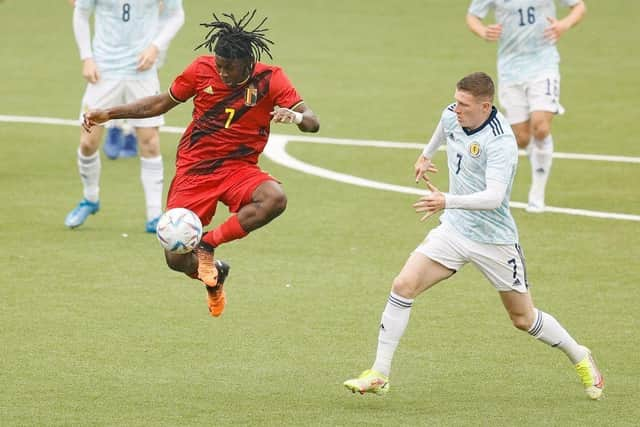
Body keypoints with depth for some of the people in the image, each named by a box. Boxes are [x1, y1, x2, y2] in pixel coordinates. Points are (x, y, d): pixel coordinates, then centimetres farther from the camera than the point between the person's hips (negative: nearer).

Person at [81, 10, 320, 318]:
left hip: (238, 168, -1)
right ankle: (214, 275, 30)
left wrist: (297, 117, -38)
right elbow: (162, 103, 10)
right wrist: (109, 114, 6)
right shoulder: (202, 70, -5)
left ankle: (208, 244, -17)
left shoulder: (270, 80, -9)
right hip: (193, 171, 1)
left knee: (275, 199, -35)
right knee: (176, 260, -7)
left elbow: (312, 122, -14)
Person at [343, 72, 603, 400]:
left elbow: (493, 197, -38)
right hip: (454, 229, 6)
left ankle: (580, 359, 35)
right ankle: (378, 375, -7)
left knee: (523, 319, 8)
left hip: (494, 240, -6)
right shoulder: (452, 115, -4)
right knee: (403, 286, -12)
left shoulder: (500, 142, -26)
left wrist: (448, 201, -51)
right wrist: (426, 154, 40)